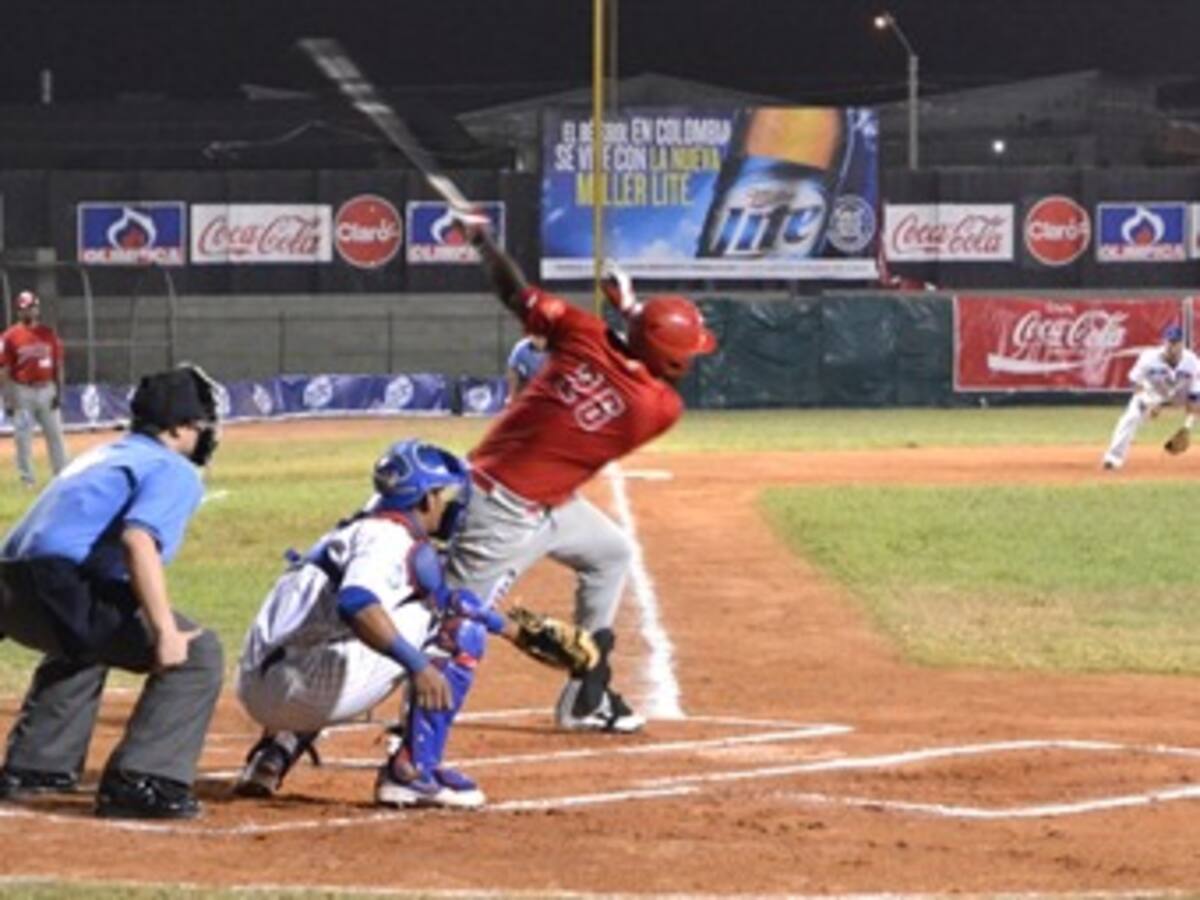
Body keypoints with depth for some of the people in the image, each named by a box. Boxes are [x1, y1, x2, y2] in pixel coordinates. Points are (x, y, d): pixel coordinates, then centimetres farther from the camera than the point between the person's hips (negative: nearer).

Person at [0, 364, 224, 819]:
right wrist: (165, 632, -22)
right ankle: (139, 781, -15)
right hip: (63, 586, -9)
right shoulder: (175, 471, 1)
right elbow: (139, 539, -18)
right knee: (196, 652, -6)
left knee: (80, 650, 40)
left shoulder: (104, 456, 28)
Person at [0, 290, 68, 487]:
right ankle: (27, 478, 9)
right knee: (23, 436, 1)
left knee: (55, 433, 8)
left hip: (47, 389, 3)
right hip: (22, 392, -3)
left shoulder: (48, 334, 6)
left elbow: (57, 365, 9)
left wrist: (59, 392, 3)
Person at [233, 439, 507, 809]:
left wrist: (504, 624, 32)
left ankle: (272, 755, 23)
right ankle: (413, 770, -9)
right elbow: (355, 604, -25)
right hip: (303, 688, -10)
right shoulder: (390, 536, -5)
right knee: (458, 632, -2)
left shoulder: (362, 530, 25)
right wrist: (417, 665, -31)